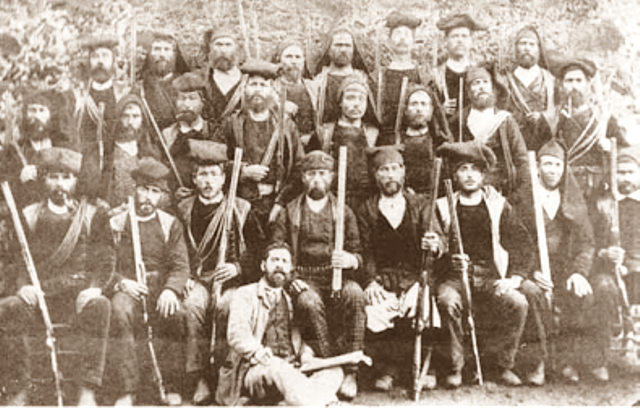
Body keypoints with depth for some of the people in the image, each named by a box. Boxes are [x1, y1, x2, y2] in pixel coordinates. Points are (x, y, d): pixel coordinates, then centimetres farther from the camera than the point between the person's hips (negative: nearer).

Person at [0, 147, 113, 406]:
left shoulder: (93, 216, 10)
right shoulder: (30, 216, 15)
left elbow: (105, 260, 3)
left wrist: (94, 287, -16)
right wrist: (24, 285, -9)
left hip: (80, 297, -2)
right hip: (40, 296, 2)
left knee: (99, 307, -36)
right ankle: (22, 387, -13)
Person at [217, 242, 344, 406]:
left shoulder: (291, 300, 27)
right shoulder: (246, 294, 10)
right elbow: (237, 334, -6)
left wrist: (306, 353, -3)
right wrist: (260, 354, -25)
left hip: (291, 369, 5)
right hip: (254, 370, -5)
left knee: (334, 371, -21)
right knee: (277, 368, -38)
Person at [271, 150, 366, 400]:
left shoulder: (344, 212, 15)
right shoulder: (289, 213, 13)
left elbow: (359, 255, 13)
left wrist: (351, 260, -12)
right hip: (304, 279, -1)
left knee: (355, 295, -34)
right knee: (309, 302, -36)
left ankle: (350, 371, -28)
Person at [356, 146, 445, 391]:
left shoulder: (420, 205, 13)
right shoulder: (366, 210, 12)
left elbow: (438, 239, 2)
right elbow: (366, 252, 6)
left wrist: (436, 245, -23)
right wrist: (371, 280, -11)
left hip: (415, 278, 0)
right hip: (381, 280, 0)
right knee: (374, 315, -29)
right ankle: (387, 369, -9)